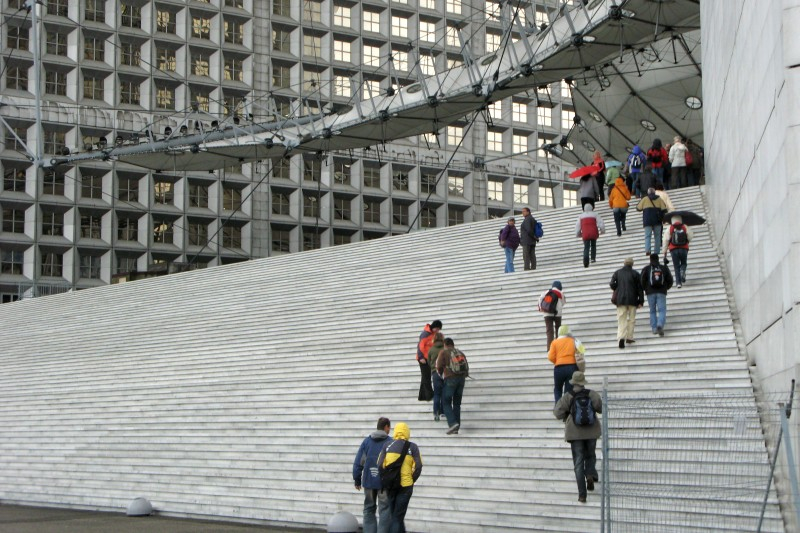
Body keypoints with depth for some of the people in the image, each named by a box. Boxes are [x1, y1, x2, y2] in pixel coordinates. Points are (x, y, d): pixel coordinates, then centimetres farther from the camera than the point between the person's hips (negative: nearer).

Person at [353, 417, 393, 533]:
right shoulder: (390, 442, -6)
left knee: (369, 509, 13)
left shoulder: (366, 441, 5)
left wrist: (357, 479, 10)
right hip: (384, 482, -4)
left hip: (369, 481, 4)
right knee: (384, 511, 1)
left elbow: (358, 462, 4)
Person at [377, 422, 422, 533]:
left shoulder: (387, 446, 3)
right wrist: (412, 480, 5)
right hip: (405, 485, -2)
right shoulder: (412, 447, -3)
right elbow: (418, 466, -9)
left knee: (394, 513, 17)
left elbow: (380, 465, -2)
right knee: (398, 516, 2)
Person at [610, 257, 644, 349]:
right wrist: (641, 301, 4)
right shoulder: (635, 273, 0)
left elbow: (612, 284, -4)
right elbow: (640, 288, -1)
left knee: (621, 320, -1)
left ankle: (621, 337, -19)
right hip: (632, 300, -1)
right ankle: (629, 337, 13)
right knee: (631, 319, 13)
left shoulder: (617, 273, 4)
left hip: (620, 299, 1)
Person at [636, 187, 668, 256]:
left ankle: (647, 250, -26)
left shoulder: (644, 199, 5)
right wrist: (663, 218, 15)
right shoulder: (659, 199, 9)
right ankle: (657, 251, 7)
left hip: (647, 221, -1)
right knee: (657, 236, 10)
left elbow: (638, 208, 8)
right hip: (657, 221, 1)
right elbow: (664, 210, 2)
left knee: (647, 235, -5)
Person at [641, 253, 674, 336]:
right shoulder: (664, 268, 10)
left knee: (652, 311, 9)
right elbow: (670, 280, 10)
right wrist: (666, 288, 27)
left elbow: (642, 281, -3)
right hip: (661, 292, 0)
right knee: (662, 310, -3)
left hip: (650, 293, 0)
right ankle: (660, 325, -25)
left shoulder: (646, 269, 6)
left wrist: (645, 289, 15)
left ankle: (654, 328, 3)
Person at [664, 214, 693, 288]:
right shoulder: (685, 227, 1)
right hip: (684, 249, 0)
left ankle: (678, 282, -3)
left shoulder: (669, 228, 0)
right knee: (683, 263, 20)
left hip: (674, 249, 0)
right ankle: (683, 271, -13)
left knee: (676, 266, 7)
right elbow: (690, 238, 0)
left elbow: (666, 240, -2)